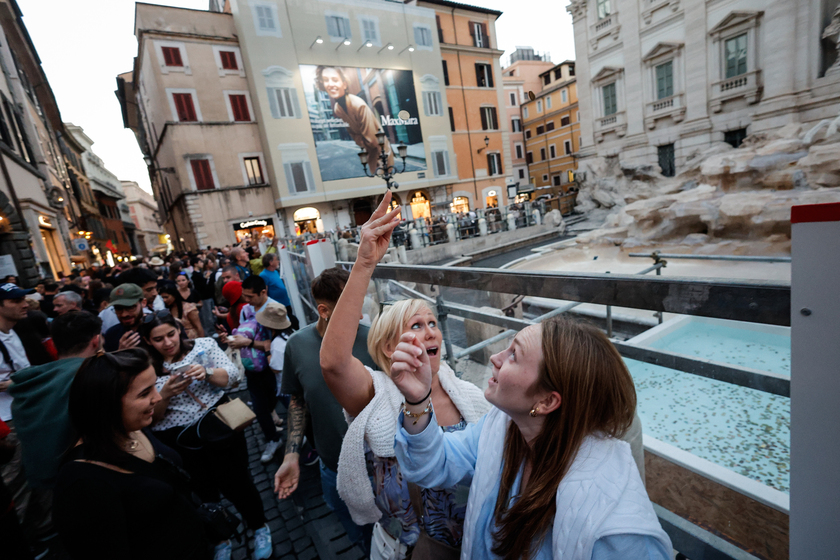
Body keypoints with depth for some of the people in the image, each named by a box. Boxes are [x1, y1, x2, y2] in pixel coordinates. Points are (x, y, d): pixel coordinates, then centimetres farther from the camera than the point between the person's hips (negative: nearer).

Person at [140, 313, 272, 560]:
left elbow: (232, 376, -9)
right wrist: (165, 394, -20)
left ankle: (260, 528, 33)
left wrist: (207, 372, -26)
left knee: (236, 483, 8)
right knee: (202, 494, 17)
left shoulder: (204, 345, -3)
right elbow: (151, 417, -2)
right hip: (177, 442, 2)